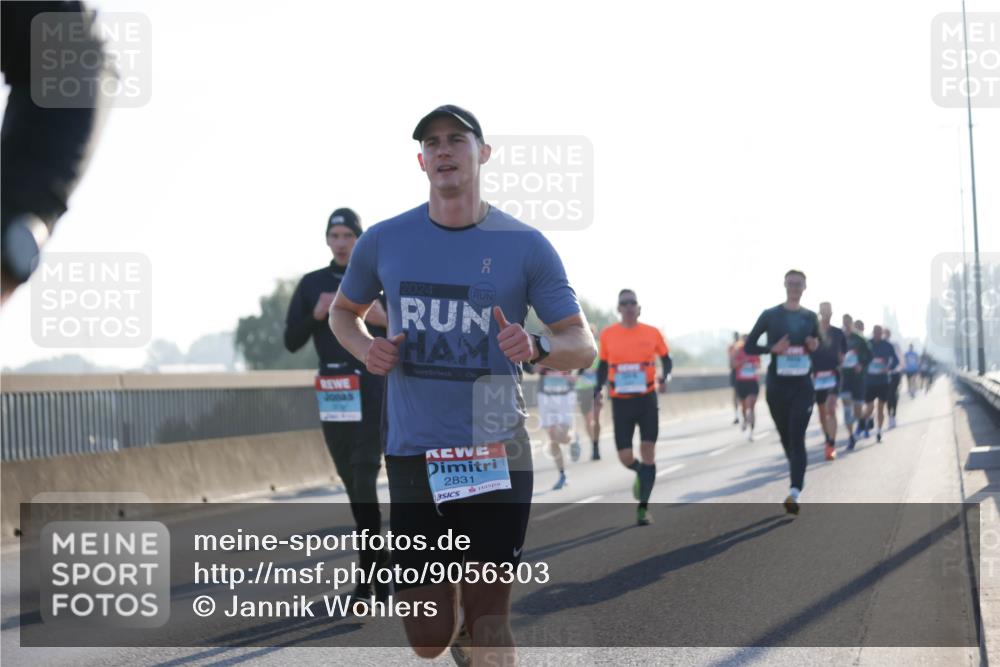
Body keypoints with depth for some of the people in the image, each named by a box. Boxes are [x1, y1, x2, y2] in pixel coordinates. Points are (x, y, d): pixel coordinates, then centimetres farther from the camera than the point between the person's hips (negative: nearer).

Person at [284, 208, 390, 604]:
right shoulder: (311, 285, 10)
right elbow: (291, 342, 7)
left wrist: (385, 319, -14)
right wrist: (315, 315, -9)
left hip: (374, 385, -4)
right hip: (332, 390, 4)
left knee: (365, 475, -14)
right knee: (351, 479, 7)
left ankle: (370, 570, -15)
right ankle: (378, 562, 18)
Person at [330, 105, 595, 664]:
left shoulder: (525, 246, -2)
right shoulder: (384, 240, 4)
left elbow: (583, 346, -2)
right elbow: (344, 311, 21)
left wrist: (536, 347, -23)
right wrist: (365, 348, -1)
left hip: (496, 455, -1)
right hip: (413, 453, 1)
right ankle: (450, 618, 40)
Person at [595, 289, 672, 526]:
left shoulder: (652, 333, -3)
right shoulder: (607, 335, -1)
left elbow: (666, 359, 9)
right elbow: (603, 366, 11)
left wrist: (665, 377, -11)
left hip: (647, 399, 0)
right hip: (621, 402, 0)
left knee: (648, 452, -4)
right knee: (625, 458, -4)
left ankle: (643, 508, 7)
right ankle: (641, 474, 34)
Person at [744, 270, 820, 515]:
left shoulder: (810, 317, 6)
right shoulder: (770, 315, -1)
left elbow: (818, 343, 21)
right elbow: (749, 346, 1)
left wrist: (815, 346, -4)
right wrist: (773, 348, -16)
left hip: (802, 385, 0)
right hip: (777, 385, 0)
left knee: (797, 438, -13)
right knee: (786, 437, 12)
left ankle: (794, 493, -22)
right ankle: (799, 477, 38)